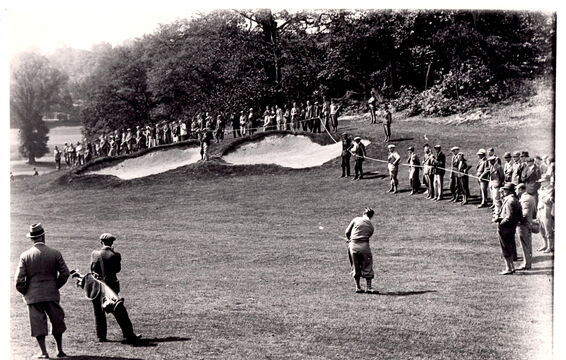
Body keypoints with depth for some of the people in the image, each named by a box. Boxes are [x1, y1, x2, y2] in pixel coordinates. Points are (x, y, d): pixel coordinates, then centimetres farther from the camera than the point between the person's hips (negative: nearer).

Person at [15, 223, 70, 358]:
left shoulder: (25, 255, -6)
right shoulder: (55, 253, -5)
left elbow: (19, 279, -7)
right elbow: (65, 273, -3)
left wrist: (25, 292, 7)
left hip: (33, 296, -1)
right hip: (52, 294, 1)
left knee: (38, 324, 6)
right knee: (57, 322, 15)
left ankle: (44, 353, 6)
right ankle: (60, 350, 20)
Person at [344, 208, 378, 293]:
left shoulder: (356, 219, 4)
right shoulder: (371, 226, 9)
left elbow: (347, 232, 5)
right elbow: (368, 236, 12)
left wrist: (349, 239, 27)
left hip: (353, 245, 1)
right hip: (364, 245, -1)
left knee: (355, 266, 11)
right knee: (367, 266, 7)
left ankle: (358, 287, 15)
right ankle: (368, 287, 5)